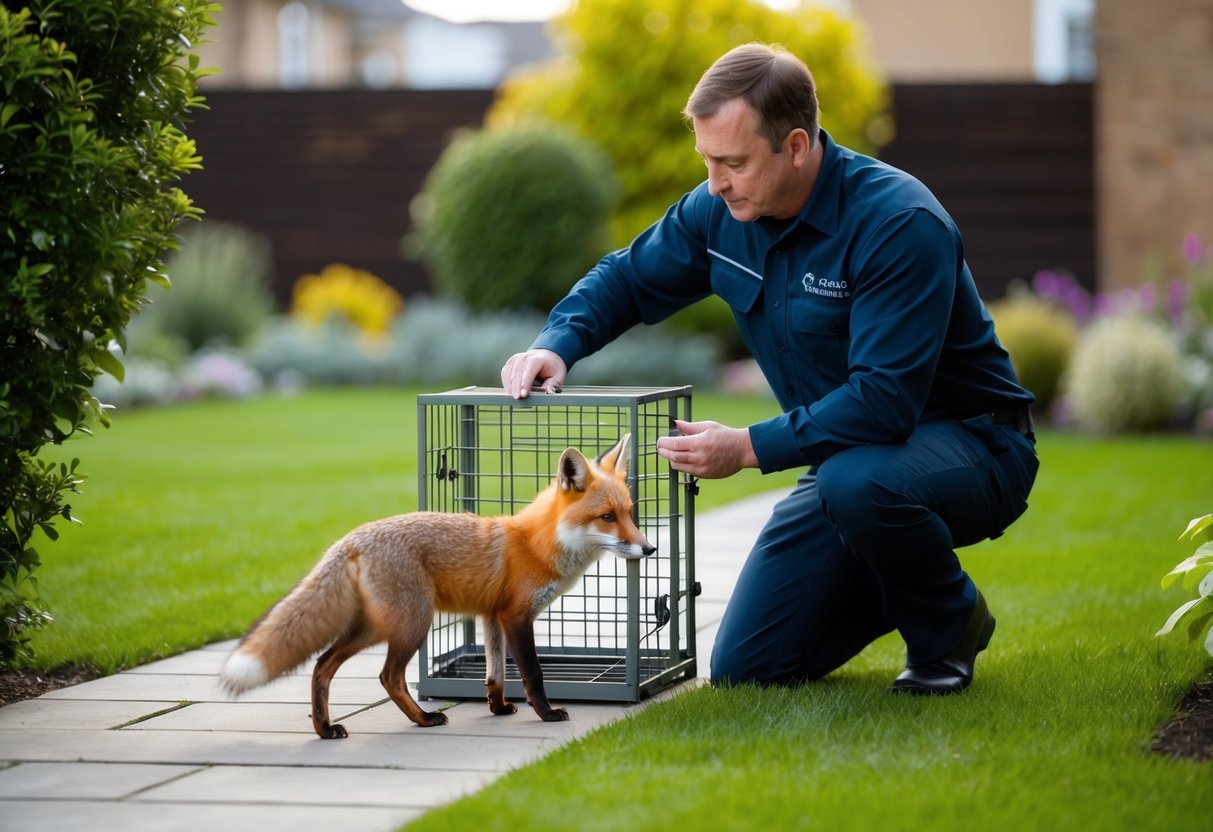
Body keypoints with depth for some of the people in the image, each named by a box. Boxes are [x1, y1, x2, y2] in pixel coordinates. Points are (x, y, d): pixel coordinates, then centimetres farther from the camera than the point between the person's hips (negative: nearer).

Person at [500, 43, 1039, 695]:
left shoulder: (900, 224, -27)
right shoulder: (719, 211, -5)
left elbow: (886, 399, -33)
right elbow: (627, 278, 12)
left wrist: (749, 448, -34)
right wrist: (556, 344, -8)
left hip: (971, 443, -7)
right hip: (845, 452, 7)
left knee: (857, 485, -42)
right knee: (745, 667, -1)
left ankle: (950, 626, -10)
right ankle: (900, 588, 24)